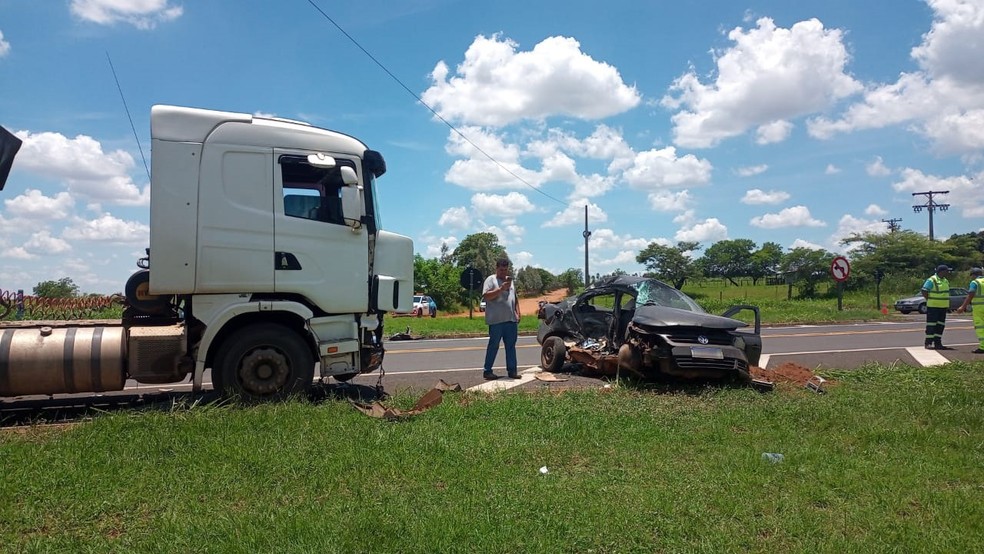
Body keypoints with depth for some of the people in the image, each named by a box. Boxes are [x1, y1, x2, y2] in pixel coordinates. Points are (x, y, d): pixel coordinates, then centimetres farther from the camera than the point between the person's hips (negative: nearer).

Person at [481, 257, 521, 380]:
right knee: (493, 346, -2)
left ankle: (512, 370, 12)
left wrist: (517, 313, 14)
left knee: (511, 346, 7)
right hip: (496, 320, -6)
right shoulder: (491, 280, -2)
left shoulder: (510, 280, 20)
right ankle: (487, 371, 5)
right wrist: (501, 289, -20)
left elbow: (515, 299, 24)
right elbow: (486, 296, -15)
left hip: (511, 319, 6)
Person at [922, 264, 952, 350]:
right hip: (933, 307, -8)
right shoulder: (932, 280, -13)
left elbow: (946, 293, 23)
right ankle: (928, 343, -3)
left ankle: (938, 343, 14)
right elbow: (924, 291, -16)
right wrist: (930, 301, -14)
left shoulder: (945, 281, 14)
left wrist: (947, 304, 13)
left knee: (940, 325, 9)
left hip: (943, 307, 8)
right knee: (931, 325, -6)